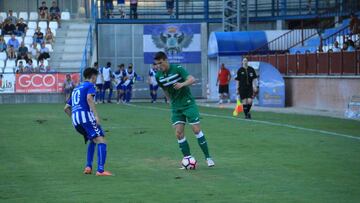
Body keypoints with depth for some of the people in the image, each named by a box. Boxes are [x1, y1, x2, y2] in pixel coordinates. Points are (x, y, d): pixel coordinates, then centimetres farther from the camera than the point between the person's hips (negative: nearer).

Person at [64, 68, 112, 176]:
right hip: (85, 114, -8)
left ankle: (88, 167, 15)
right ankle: (100, 170, -26)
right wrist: (96, 115, -22)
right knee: (101, 141, -11)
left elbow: (66, 108, 29)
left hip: (75, 119, 8)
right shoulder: (90, 85, 6)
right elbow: (89, 98, -16)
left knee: (92, 140, 27)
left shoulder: (76, 88, 29)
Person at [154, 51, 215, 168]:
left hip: (188, 103, -4)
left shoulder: (177, 69, -15)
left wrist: (182, 84, -43)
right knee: (179, 133, -5)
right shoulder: (158, 76, 0)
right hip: (176, 107, 5)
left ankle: (208, 157, 3)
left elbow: (192, 79, -26)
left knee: (197, 130, -6)